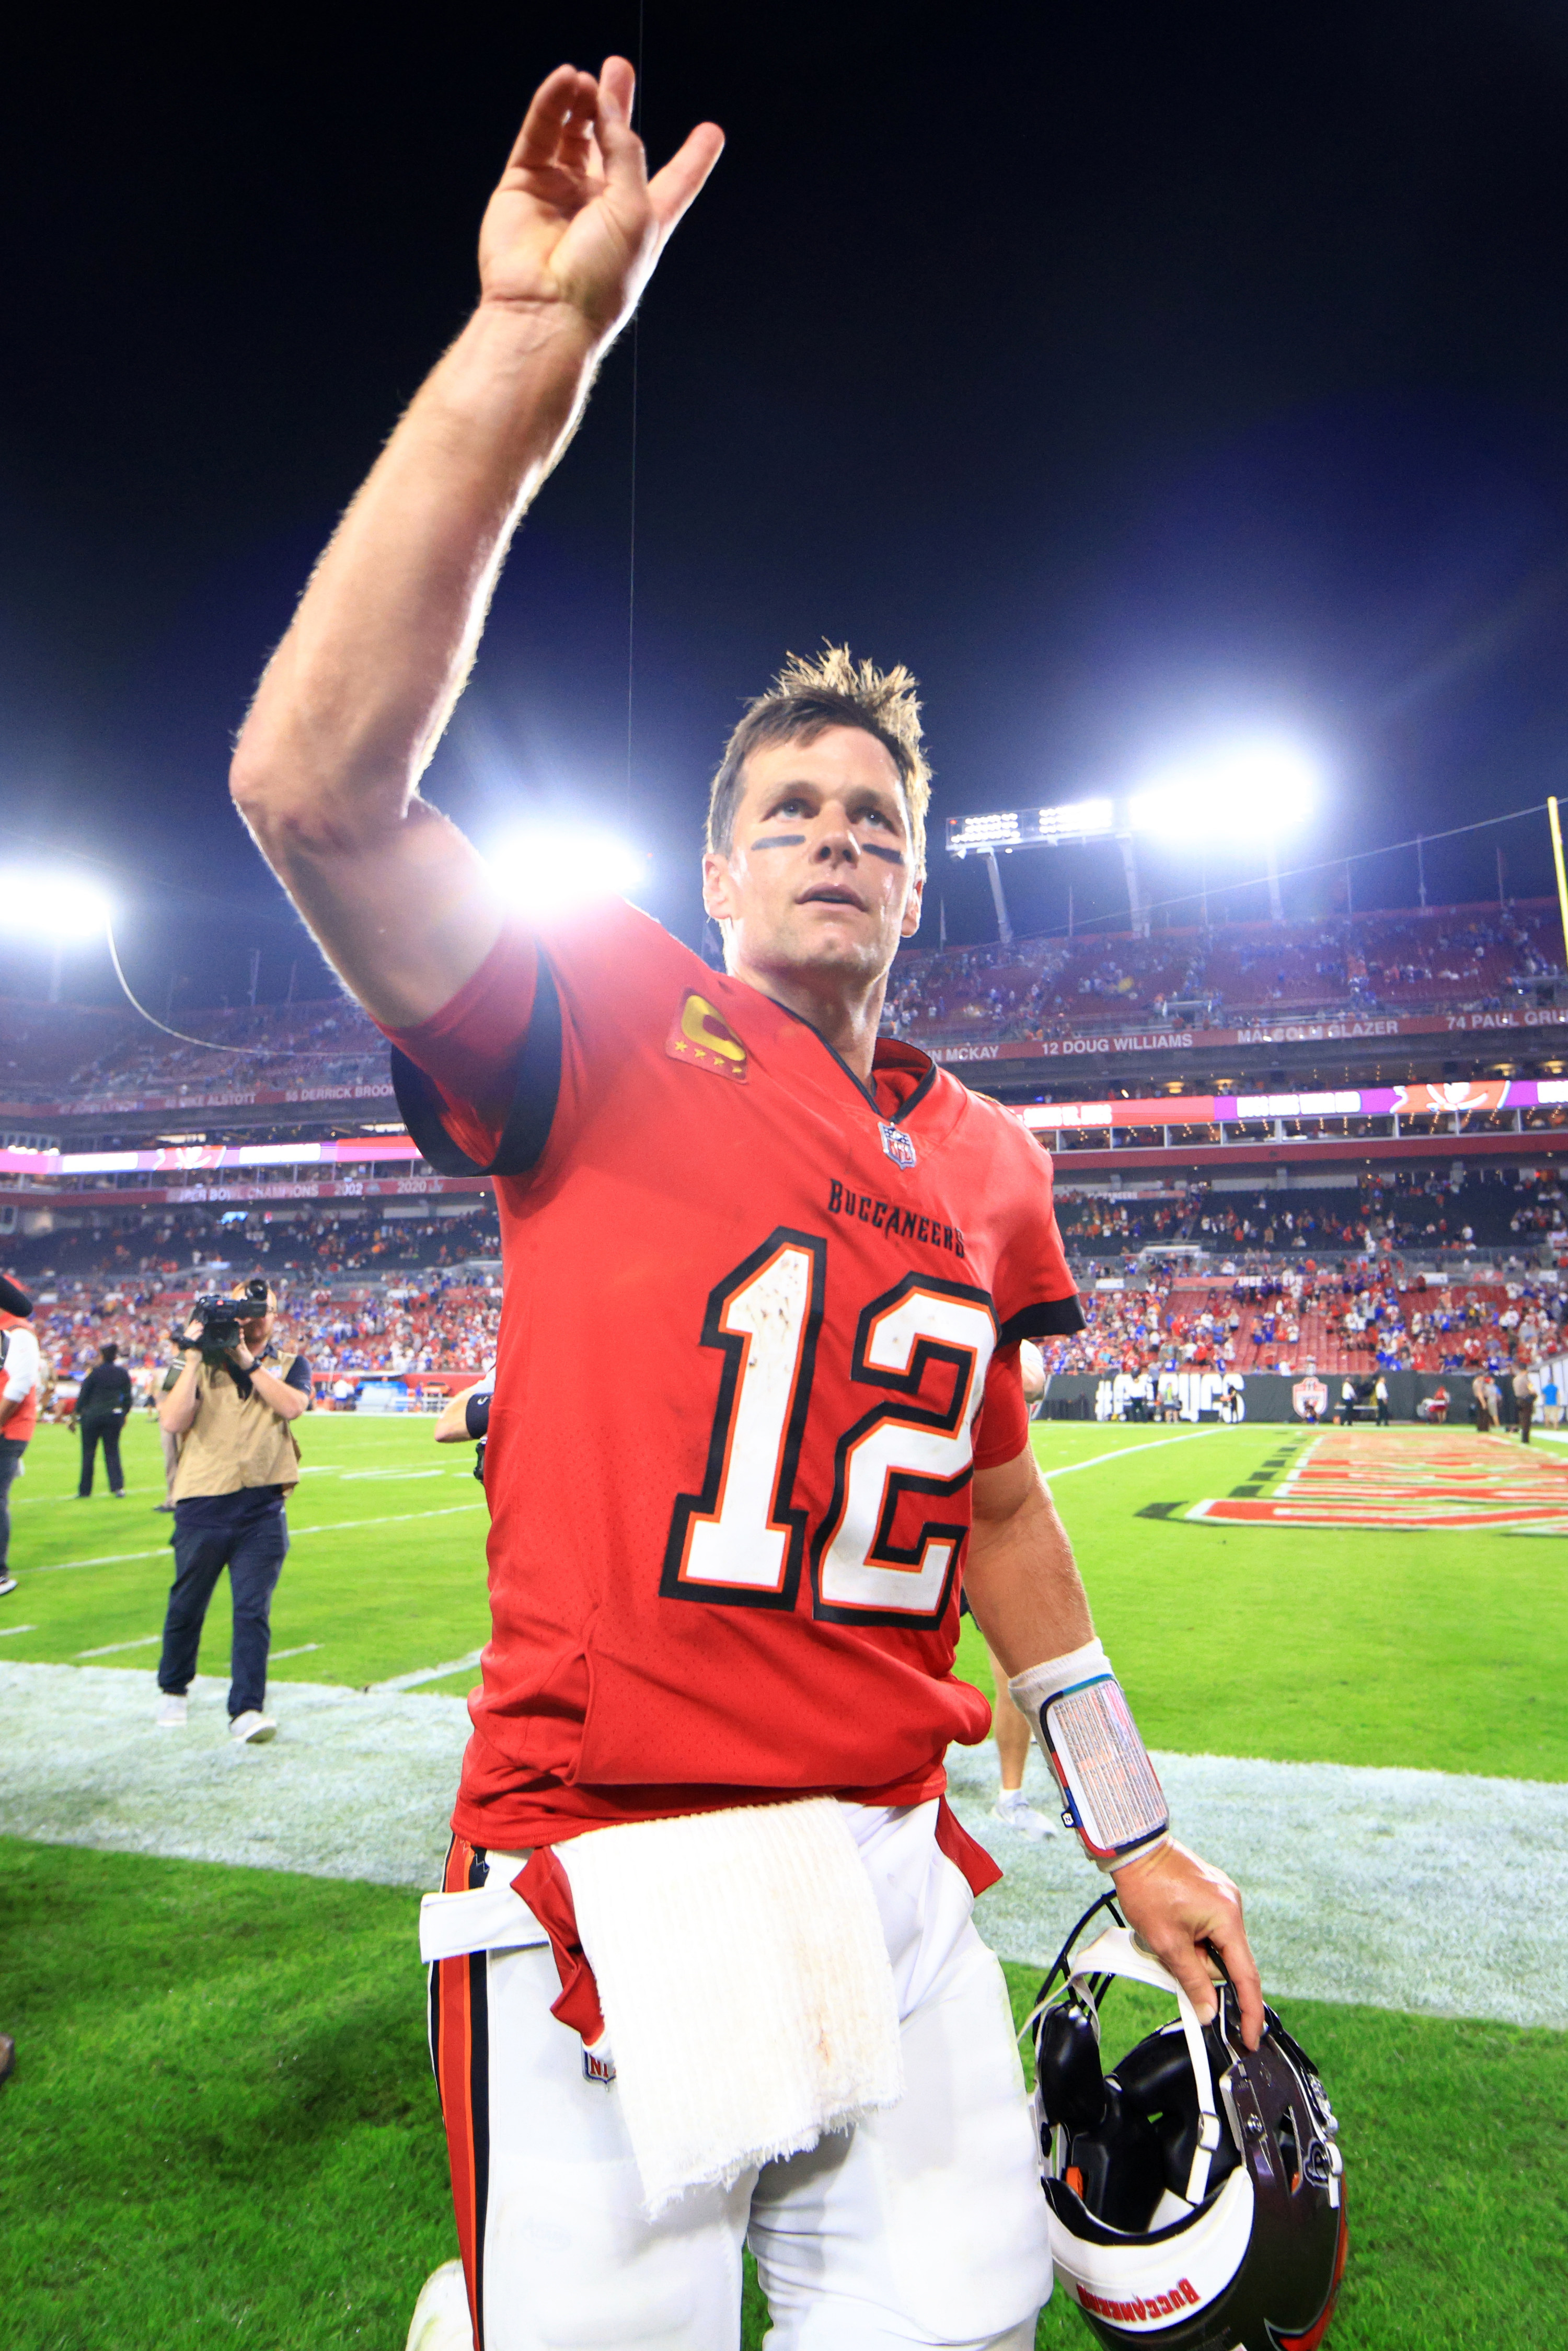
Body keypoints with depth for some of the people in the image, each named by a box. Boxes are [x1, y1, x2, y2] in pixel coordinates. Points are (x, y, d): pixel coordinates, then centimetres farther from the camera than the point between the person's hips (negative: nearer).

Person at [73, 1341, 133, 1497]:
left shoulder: (95, 1372, -9)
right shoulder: (123, 1373, 3)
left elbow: (83, 1395, -6)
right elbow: (128, 1397, 7)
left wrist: (77, 1414, 4)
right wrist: (125, 1414, 19)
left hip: (92, 1415, -3)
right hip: (114, 1416, 3)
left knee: (88, 1454, 7)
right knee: (112, 1451, 7)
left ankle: (84, 1490, 12)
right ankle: (118, 1487, -7)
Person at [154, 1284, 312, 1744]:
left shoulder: (290, 1365, 9)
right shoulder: (200, 1365, 8)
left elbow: (292, 1406, -12)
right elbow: (173, 1421, -7)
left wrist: (248, 1362, -12)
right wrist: (193, 1359, -9)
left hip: (263, 1511, -1)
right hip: (202, 1506, 1)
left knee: (253, 1610, -6)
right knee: (187, 1606, 14)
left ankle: (247, 1709, -2)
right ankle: (174, 1691, 37)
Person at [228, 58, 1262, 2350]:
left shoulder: (988, 1164, 8)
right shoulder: (606, 1019, -5)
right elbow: (315, 782, -22)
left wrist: (1131, 1832, 18)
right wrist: (539, 335, -23)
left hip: (893, 1876, 5)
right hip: (599, 1880, -4)